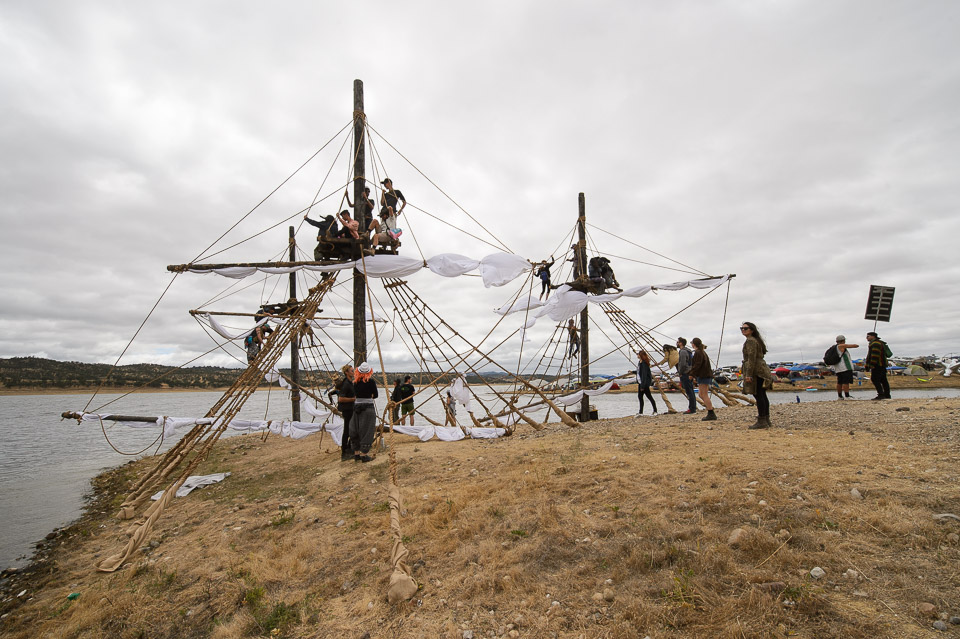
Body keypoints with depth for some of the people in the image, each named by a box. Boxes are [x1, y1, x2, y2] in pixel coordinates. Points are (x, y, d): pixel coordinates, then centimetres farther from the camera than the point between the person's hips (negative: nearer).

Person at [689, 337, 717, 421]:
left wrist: (691, 374, -17)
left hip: (703, 376, -10)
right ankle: (711, 413, 13)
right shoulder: (702, 352, 19)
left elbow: (697, 365, -21)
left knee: (704, 395, -8)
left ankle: (711, 414, -8)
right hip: (705, 375, 10)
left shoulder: (698, 353, -13)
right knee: (702, 395, 13)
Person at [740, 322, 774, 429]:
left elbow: (752, 359, -18)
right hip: (761, 370, 11)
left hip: (756, 371, -11)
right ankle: (766, 420, 18)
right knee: (762, 396, 13)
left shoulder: (750, 341, -11)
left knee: (758, 396, -9)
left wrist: (748, 375, -21)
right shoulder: (756, 340, 21)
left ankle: (762, 421, -8)